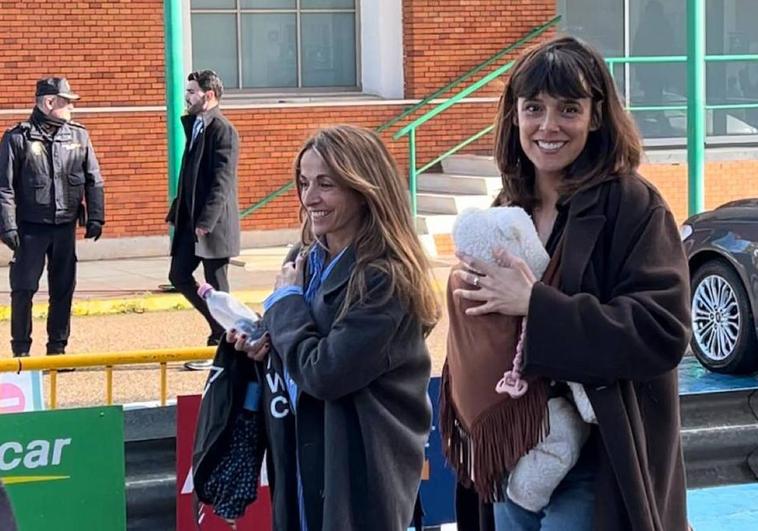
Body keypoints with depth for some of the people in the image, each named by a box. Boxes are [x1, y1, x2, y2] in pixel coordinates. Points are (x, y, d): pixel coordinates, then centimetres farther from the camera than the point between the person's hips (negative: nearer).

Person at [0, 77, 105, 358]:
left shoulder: (78, 136, 6)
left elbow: (94, 181, 9)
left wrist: (95, 217, 3)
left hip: (65, 227, 4)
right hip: (31, 227, -4)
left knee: (63, 290, 8)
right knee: (23, 289, -2)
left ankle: (57, 349, 19)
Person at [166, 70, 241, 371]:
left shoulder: (223, 130, -14)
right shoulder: (194, 125, 13)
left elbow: (222, 180, -19)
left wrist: (206, 221, -22)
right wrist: (177, 212, 12)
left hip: (213, 223, -9)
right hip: (191, 220, 9)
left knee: (215, 284, 0)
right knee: (179, 276, 10)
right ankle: (224, 326, 23)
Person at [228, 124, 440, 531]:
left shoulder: (386, 278, -18)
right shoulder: (310, 262, 6)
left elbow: (325, 372, -23)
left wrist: (285, 300, -10)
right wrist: (267, 341, -3)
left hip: (361, 470, -8)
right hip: (304, 456, 8)